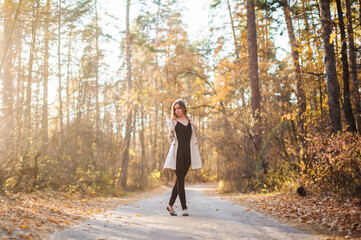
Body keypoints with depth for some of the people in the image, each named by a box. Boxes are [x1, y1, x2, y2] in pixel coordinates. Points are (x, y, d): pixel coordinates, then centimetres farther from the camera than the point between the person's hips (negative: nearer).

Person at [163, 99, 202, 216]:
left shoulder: (190, 120, 15)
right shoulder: (172, 121, 6)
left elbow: (194, 136, 22)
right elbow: (170, 139, 4)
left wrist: (194, 127, 3)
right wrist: (171, 131, -17)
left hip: (188, 152, 4)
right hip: (178, 152, -4)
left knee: (180, 179, 7)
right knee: (180, 179, -7)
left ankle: (170, 205, 19)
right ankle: (184, 208, -5)